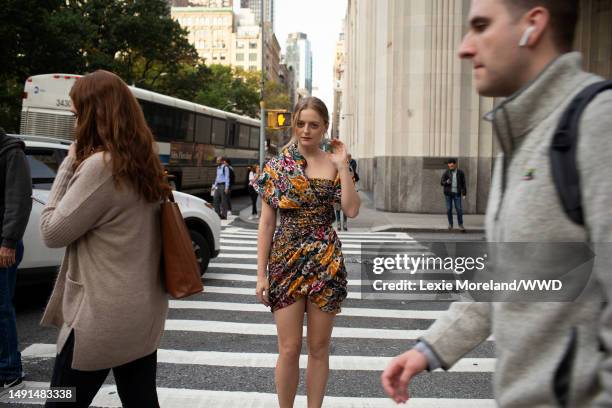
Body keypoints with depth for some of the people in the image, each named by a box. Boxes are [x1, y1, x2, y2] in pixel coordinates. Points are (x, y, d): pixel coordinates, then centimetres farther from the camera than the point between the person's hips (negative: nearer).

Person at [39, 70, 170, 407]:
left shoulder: (100, 165, -20)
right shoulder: (144, 163, 6)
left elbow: (52, 233, -12)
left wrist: (68, 165, -6)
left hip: (103, 318, -8)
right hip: (143, 313, 8)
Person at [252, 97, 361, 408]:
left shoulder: (334, 165, 4)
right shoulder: (277, 166, 2)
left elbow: (351, 210, -11)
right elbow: (266, 223, 0)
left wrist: (343, 165, -11)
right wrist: (261, 274, -3)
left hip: (326, 262, 1)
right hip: (286, 260, -1)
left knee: (319, 347, 10)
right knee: (289, 349, 3)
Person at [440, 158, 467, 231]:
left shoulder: (460, 173, 3)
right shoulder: (446, 173, 2)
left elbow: (463, 183, 5)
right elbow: (441, 183, 0)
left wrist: (464, 193, -1)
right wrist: (446, 182, -21)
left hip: (457, 193, 0)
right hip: (448, 193, 0)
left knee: (459, 209, -4)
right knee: (449, 209, 2)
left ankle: (460, 225, 7)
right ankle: (450, 224, 16)